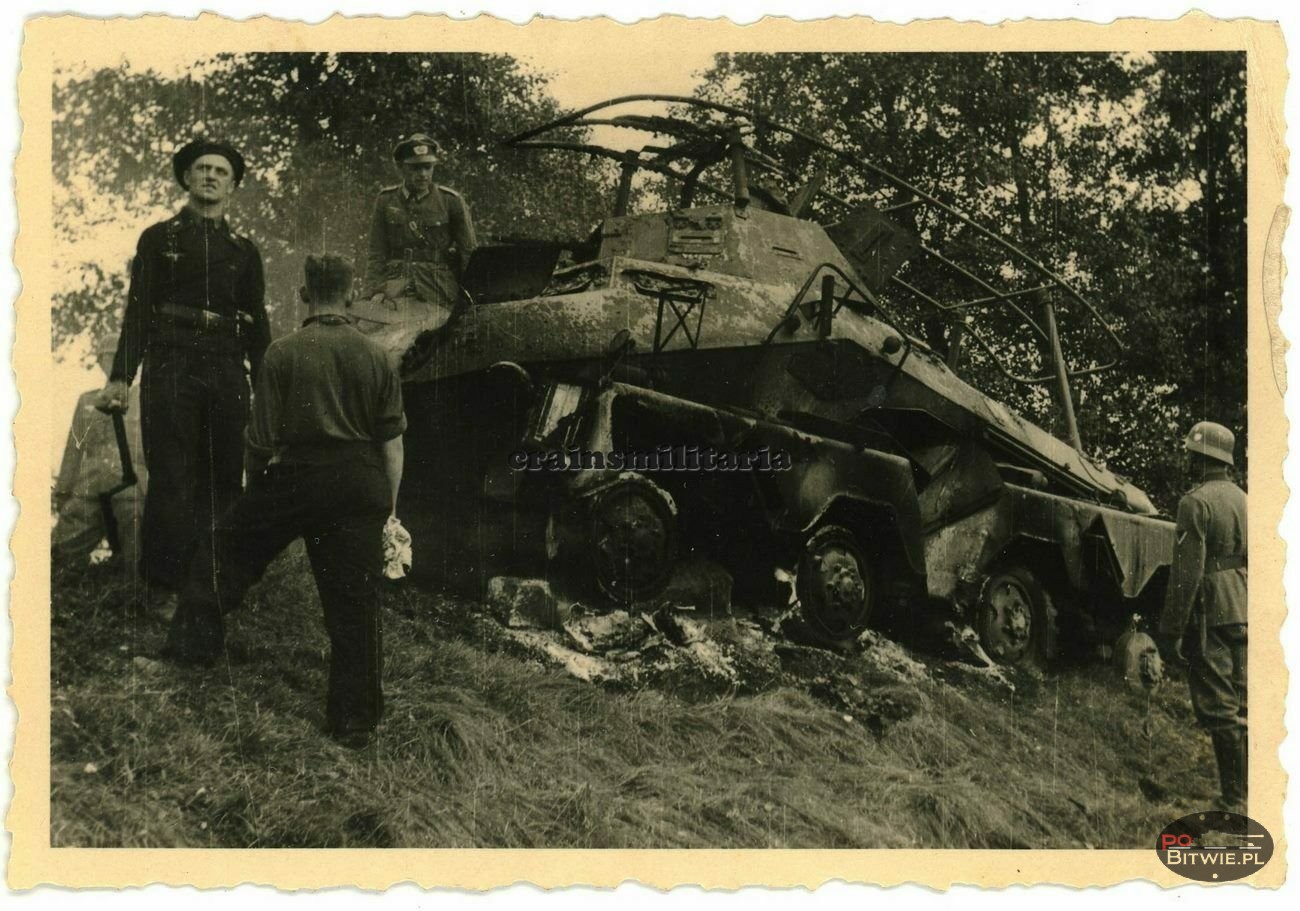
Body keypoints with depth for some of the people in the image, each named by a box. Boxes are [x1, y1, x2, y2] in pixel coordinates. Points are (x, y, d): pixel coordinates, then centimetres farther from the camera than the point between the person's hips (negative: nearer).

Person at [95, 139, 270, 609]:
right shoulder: (159, 238, 9)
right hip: (171, 368, -3)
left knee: (225, 477, 4)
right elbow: (138, 310, 4)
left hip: (228, 372, 3)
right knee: (171, 478, -5)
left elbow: (258, 323, 16)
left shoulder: (243, 250, 16)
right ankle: (163, 585, 3)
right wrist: (120, 377, -5)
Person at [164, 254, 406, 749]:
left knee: (230, 546, 23)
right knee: (353, 604, 6)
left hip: (292, 478, -2)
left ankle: (194, 639, 29)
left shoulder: (282, 354, -3)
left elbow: (261, 439, -2)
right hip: (359, 487, 2)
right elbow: (392, 443, 5)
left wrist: (257, 486, 15)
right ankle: (355, 718, 11)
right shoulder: (374, 357, 5)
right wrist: (389, 508, 13)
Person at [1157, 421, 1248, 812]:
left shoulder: (1196, 502, -13)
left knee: (1218, 709, -3)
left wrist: (1172, 630, -13)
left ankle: (1234, 801, -1)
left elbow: (1186, 573, -16)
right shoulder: (1244, 500, 12)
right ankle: (1247, 794, 18)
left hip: (1211, 616, -8)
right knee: (1241, 707, 13)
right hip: (1244, 615, 8)